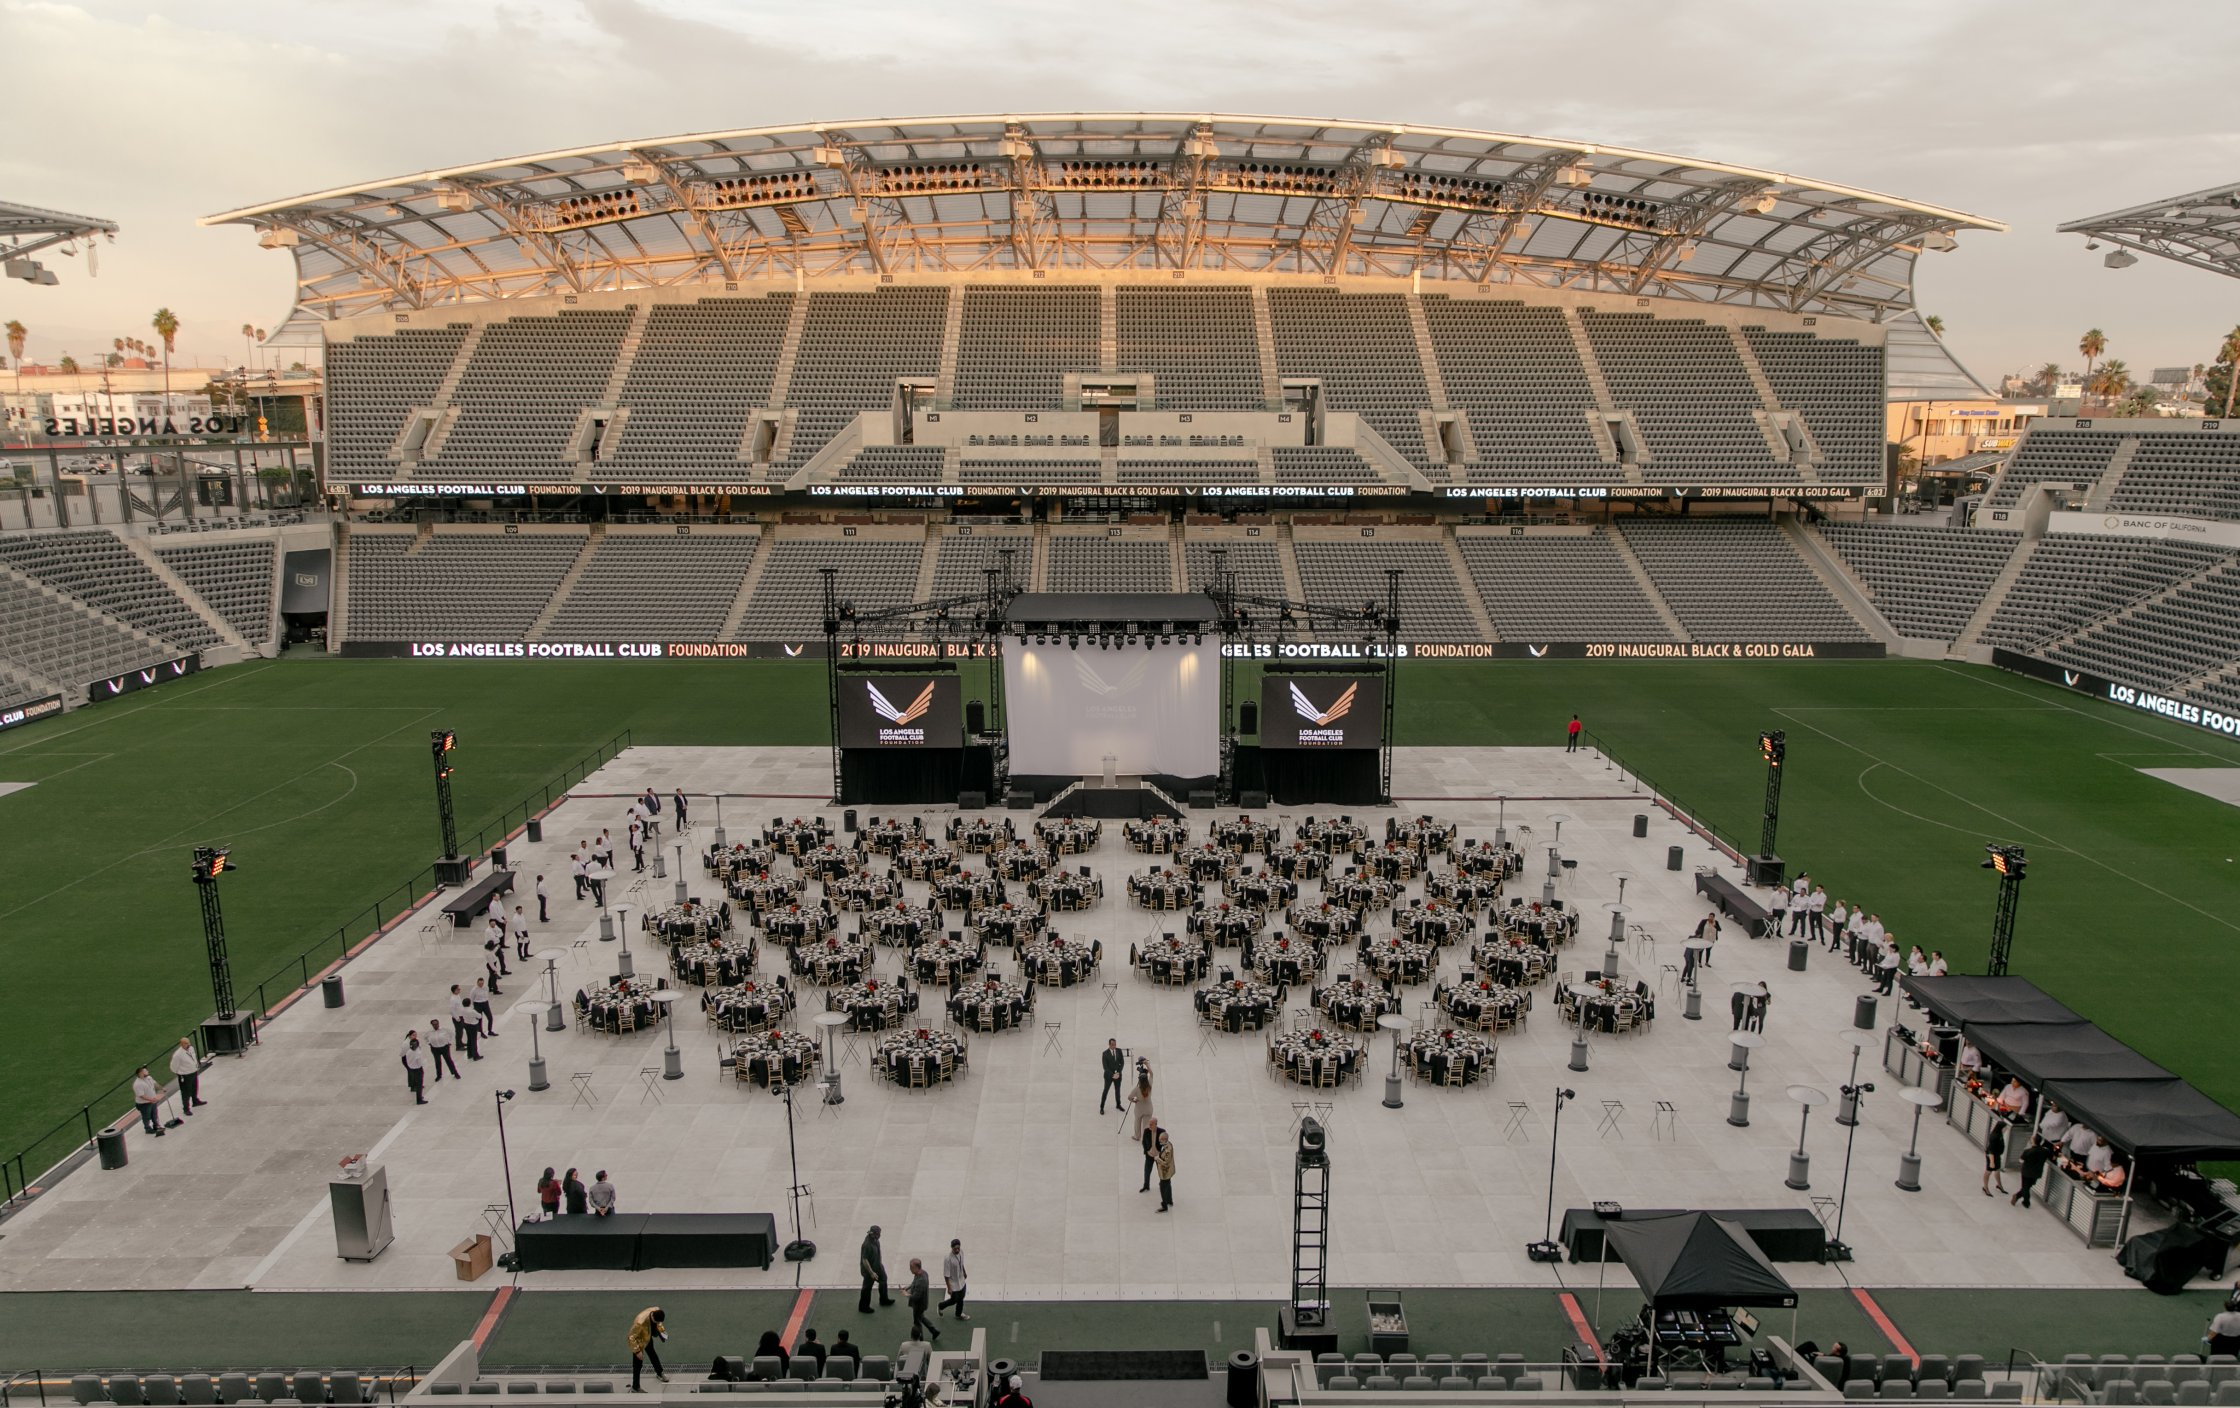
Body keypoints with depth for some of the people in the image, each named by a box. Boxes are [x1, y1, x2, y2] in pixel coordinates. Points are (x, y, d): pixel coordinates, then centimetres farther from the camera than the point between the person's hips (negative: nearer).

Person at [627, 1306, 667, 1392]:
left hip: (648, 1337, 7)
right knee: (638, 1364, 9)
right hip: (638, 1340, -7)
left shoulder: (656, 1310, -27)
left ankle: (659, 1373, 53)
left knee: (652, 1353, 29)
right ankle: (635, 1387, 32)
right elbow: (631, 1337, -30)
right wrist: (637, 1351, -24)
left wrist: (662, 1330, -10)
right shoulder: (640, 1322, -45)